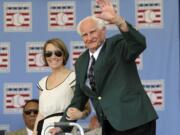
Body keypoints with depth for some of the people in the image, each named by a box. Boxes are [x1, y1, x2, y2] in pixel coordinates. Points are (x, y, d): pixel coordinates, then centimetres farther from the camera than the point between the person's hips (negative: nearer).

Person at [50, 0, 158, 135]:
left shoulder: (117, 45, -3)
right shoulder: (81, 63, 15)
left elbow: (139, 44, -25)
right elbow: (79, 98, 21)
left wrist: (117, 20, -38)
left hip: (134, 120, -6)